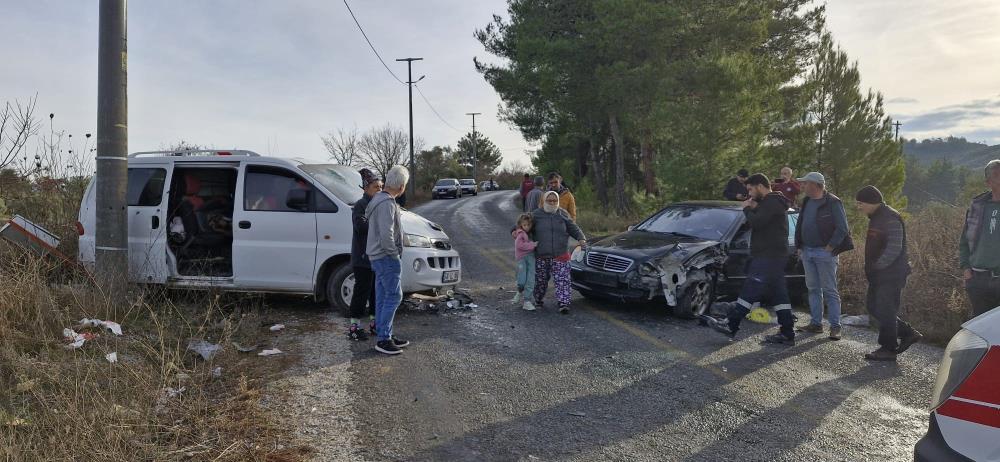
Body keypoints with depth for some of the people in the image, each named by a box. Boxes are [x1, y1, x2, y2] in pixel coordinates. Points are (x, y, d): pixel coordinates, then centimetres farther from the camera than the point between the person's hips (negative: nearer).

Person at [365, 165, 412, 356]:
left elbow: (366, 215, 31)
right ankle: (383, 340, -5)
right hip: (386, 256, -10)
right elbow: (386, 234, -27)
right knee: (394, 296, -7)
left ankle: (385, 335, 22)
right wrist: (395, 254, -15)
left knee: (383, 297, 14)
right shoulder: (386, 204, -21)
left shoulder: (377, 199, 12)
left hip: (377, 256, 10)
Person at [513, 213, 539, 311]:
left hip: (531, 256, 5)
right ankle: (520, 292, 25)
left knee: (531, 281, -3)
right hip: (522, 258, -5)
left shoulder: (532, 233, 15)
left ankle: (527, 301, 2)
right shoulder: (520, 234, -5)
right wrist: (533, 244, -15)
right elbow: (520, 245, -18)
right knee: (522, 281, -7)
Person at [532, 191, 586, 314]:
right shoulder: (536, 215, 4)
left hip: (560, 256, 0)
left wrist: (581, 238, -3)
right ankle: (538, 300, 30)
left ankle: (563, 304, -10)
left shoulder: (563, 214, 7)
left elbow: (573, 228, 11)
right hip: (541, 256, 0)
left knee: (563, 281, -9)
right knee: (540, 280, 10)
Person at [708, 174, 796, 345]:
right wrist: (754, 209, 8)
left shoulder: (772, 202, -13)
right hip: (775, 256, 11)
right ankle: (787, 334, 11)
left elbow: (756, 223, -22)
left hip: (768, 257, -11)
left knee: (750, 291, -8)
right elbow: (762, 223, 23)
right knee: (778, 295, 9)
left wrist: (747, 209, -5)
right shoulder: (774, 202, 21)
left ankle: (730, 326, -6)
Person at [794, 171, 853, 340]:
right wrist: (799, 247, 12)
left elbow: (842, 228, -11)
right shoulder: (806, 202, 13)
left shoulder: (833, 203, -9)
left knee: (830, 291, -3)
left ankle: (835, 326, 1)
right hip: (807, 251, 7)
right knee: (813, 289, 10)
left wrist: (830, 247, -14)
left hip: (825, 252, -7)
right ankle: (816, 323, 17)